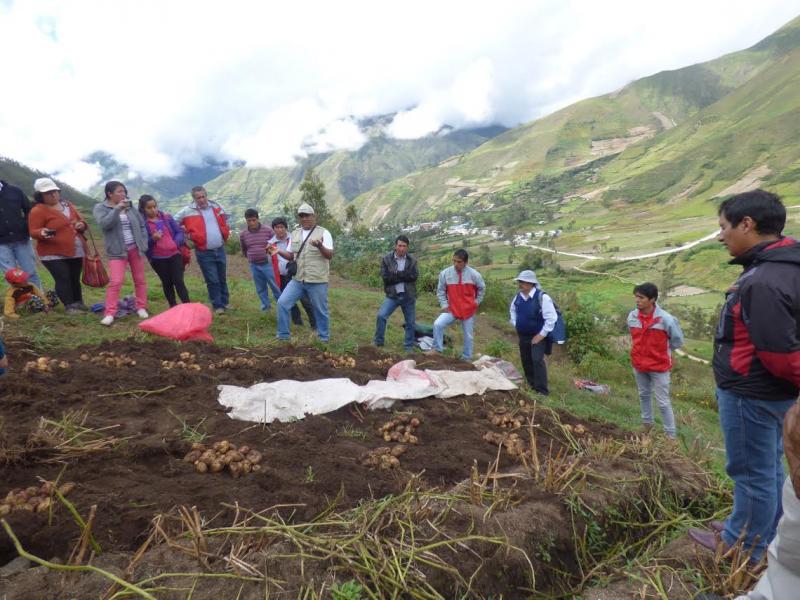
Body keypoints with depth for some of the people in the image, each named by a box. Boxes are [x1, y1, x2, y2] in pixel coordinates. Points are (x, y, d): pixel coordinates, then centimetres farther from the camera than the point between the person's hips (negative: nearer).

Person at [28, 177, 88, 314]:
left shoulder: (67, 204, 10)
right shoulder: (37, 210, -10)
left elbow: (80, 219, 20)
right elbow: (33, 231, -10)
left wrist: (81, 224, -3)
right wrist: (42, 233, -32)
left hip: (76, 251, 6)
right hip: (53, 254, -6)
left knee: (75, 278, 13)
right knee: (63, 279, -10)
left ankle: (78, 302, 25)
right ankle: (69, 306, -3)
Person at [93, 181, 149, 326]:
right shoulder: (100, 208, -2)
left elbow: (142, 225, 11)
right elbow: (104, 224, -20)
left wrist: (143, 245, 1)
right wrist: (117, 209, -26)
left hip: (136, 249, 4)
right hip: (117, 251, -4)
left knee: (140, 280, 9)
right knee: (115, 282, -12)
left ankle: (141, 308, 21)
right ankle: (109, 313, -7)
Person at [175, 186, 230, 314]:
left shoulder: (217, 207, 5)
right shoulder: (187, 211, -7)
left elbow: (225, 221, 23)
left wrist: (225, 235, 13)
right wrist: (188, 234, -2)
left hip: (220, 250, 4)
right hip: (204, 253, -4)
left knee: (223, 279, 15)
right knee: (212, 281, 0)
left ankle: (225, 302, 29)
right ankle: (217, 305, 11)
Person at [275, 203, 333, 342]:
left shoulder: (323, 233, -6)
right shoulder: (295, 233, 11)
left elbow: (330, 255, -15)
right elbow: (291, 256, 15)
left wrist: (320, 246, -35)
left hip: (317, 281, -5)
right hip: (298, 279, 5)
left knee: (320, 311, 5)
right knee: (282, 302, -3)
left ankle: (324, 338, 24)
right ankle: (283, 335, 10)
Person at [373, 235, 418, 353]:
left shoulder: (412, 260, 2)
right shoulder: (387, 259, -4)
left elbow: (414, 276, -12)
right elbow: (385, 277, -14)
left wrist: (397, 273, -19)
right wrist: (404, 276, -15)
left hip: (409, 296, 2)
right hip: (392, 295, -1)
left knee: (410, 322, 7)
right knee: (381, 316, -14)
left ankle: (409, 347, 23)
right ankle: (378, 342, 3)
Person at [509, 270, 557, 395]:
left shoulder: (542, 297, -21)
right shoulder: (518, 296, -2)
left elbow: (551, 318, -20)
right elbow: (512, 309, 21)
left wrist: (541, 334, -18)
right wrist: (515, 324, 12)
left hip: (538, 336, -6)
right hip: (523, 335, 7)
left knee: (537, 361, -15)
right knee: (526, 361, 14)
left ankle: (542, 390, -5)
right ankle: (532, 384, 32)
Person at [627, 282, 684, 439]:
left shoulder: (665, 319, -21)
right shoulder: (632, 316, -8)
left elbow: (678, 341, -6)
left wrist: (661, 350, 3)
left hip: (659, 366, -5)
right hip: (638, 364, 5)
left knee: (663, 402, 2)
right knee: (644, 395, 22)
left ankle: (670, 434, 15)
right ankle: (647, 423, 41)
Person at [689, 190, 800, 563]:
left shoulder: (764, 282, -29)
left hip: (750, 396, -10)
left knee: (752, 473, 8)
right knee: (769, 470, 22)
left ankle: (744, 547, 26)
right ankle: (764, 536, 40)